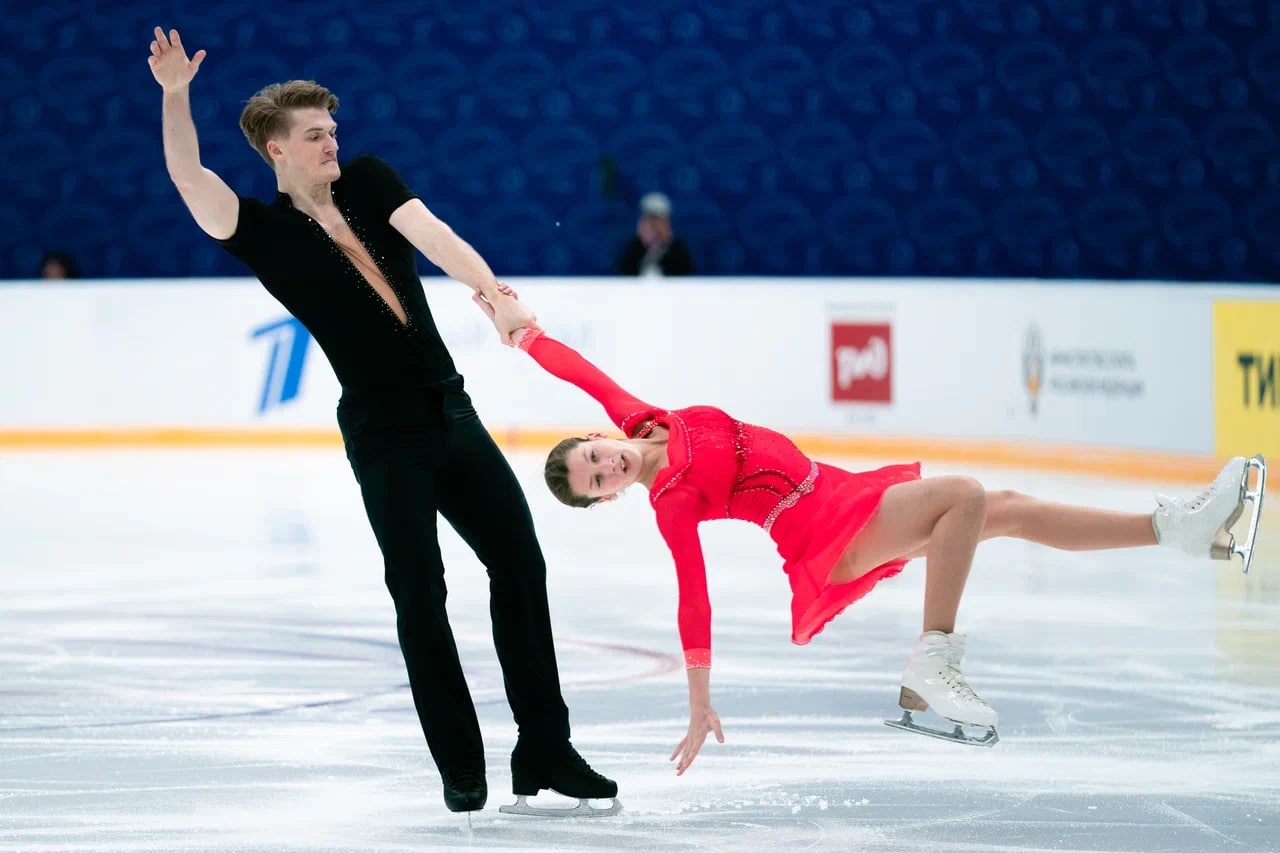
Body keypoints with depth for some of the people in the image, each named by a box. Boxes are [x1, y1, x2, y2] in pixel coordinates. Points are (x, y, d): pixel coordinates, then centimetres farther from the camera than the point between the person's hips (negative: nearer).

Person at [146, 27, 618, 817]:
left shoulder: (369, 181, 7)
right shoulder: (262, 230, -4)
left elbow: (433, 236, -10)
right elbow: (188, 177, -20)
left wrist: (492, 292, -28)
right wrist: (175, 95, -36)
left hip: (452, 411, 5)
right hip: (383, 432, -5)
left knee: (521, 564, 3)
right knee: (420, 595, -5)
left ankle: (545, 752, 11)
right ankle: (461, 769, 3)